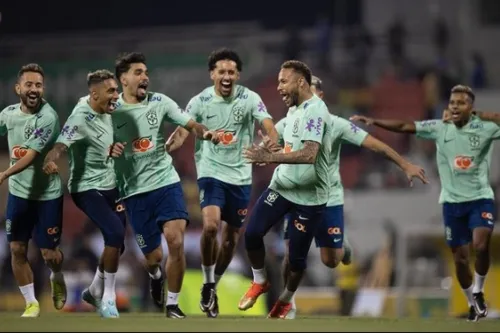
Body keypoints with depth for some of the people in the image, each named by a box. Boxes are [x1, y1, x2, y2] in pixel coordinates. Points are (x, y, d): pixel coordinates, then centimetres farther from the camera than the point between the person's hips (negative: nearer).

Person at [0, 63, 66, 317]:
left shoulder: (47, 117, -22)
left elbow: (31, 155, -29)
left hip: (47, 194, -5)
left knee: (48, 253, 3)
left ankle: (57, 278, 37)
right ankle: (31, 304, 15)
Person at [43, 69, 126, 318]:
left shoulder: (106, 111, 0)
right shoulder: (80, 118, -23)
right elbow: (59, 147, -37)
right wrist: (50, 162, -55)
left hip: (109, 186, 8)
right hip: (87, 188, -8)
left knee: (116, 241, 11)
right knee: (115, 233, -24)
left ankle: (95, 291, 34)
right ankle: (108, 298, -11)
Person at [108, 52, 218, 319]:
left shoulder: (159, 102, 0)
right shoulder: (111, 110, -4)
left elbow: (191, 124, 1)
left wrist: (205, 133, -21)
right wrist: (110, 149, -19)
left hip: (166, 181, 1)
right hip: (134, 190, -1)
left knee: (175, 241, -18)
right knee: (153, 254, 3)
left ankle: (172, 305, -1)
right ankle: (155, 276, 44)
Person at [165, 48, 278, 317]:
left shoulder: (250, 99, -7)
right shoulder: (200, 102, -7)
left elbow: (268, 126, -19)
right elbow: (181, 133, -13)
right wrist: (163, 148, -34)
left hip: (240, 176, 2)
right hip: (211, 172, -2)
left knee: (232, 237, 10)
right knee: (211, 225, -24)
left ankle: (212, 285, 31)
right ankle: (208, 283, -3)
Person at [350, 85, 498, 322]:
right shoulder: (439, 128, -1)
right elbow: (403, 127, -3)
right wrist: (373, 122, -10)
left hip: (480, 198, -3)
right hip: (452, 201, 3)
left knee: (481, 246, -23)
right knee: (460, 257, 6)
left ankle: (478, 291, 3)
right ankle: (472, 303, 25)